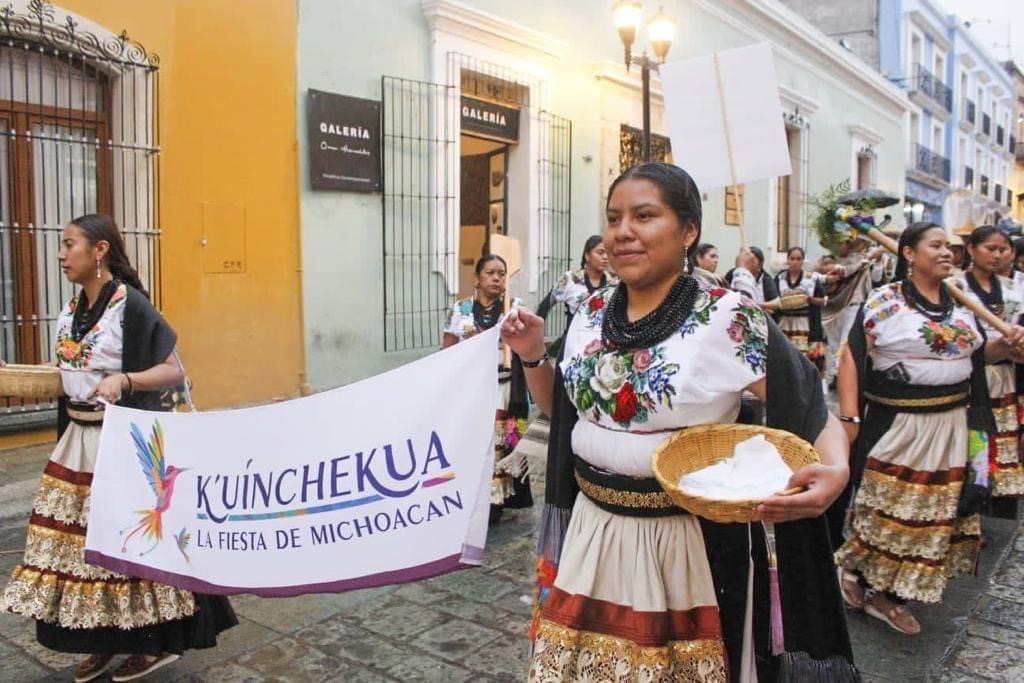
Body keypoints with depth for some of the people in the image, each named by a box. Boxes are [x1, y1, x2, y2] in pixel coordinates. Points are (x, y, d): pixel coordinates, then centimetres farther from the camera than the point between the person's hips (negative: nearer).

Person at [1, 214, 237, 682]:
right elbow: (71, 371, 18)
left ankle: (157, 641, 17)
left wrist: (122, 380, -30)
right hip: (79, 440, 8)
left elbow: (173, 371, -17)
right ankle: (104, 640, 26)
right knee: (84, 540, 11)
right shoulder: (71, 309, 10)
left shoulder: (130, 304, -14)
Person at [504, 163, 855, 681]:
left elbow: (814, 413, -13)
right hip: (591, 531, 5)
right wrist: (532, 356, -3)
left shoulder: (728, 319, -15)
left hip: (688, 540, -4)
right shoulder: (591, 313, 2)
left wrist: (835, 471, -32)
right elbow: (561, 407, 15)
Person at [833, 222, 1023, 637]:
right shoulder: (884, 302, -8)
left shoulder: (960, 304, 10)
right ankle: (853, 570, 26)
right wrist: (848, 416, -17)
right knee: (883, 508, 0)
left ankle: (885, 595, 23)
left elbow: (975, 354, 19)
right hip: (894, 426, -6)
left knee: (930, 511, 10)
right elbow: (852, 356, -11)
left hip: (950, 428, 6)